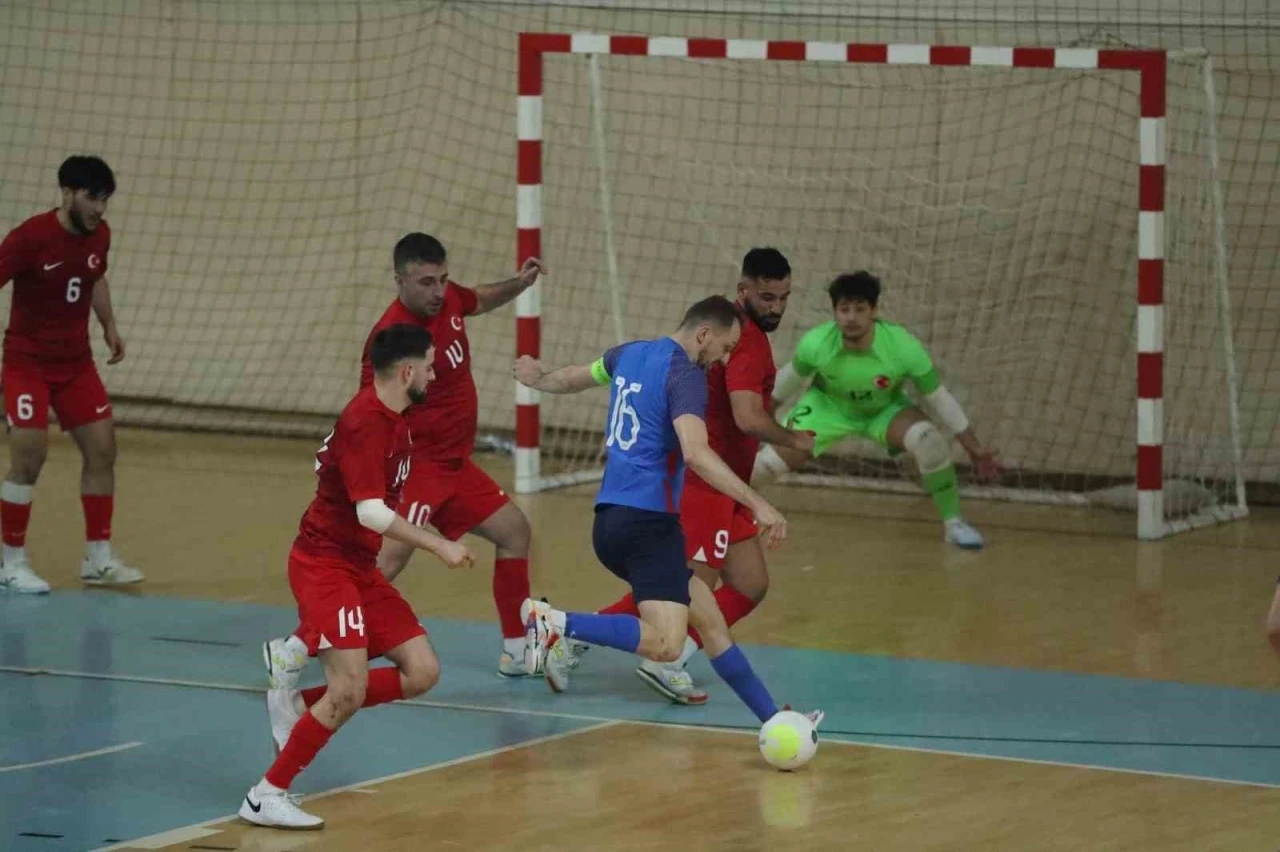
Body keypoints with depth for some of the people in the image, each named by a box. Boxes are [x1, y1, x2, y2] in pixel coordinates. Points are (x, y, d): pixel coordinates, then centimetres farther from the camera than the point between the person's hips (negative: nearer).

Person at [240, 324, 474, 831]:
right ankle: (266, 797, -7)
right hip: (324, 564, -10)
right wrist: (439, 546, -24)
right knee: (349, 689, -18)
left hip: (360, 568, 10)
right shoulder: (365, 422, -20)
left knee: (422, 672, 2)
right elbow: (371, 512, -27)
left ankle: (298, 705, 11)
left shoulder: (392, 420, 10)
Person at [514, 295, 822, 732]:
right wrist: (757, 503, -29)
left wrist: (538, 378, 59)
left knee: (708, 617, 14)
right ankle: (557, 623, -24)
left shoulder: (629, 354, 15)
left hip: (610, 519, 10)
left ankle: (772, 718, 15)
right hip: (647, 521, -10)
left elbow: (572, 378, 35)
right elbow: (695, 452, -26)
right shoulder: (685, 375, -11)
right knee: (666, 644, -22)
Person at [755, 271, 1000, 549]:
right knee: (776, 458, -14)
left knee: (929, 441, -30)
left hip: (886, 410, -1)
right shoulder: (815, 344, -31)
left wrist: (974, 447, -15)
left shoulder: (904, 347, -35)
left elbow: (937, 398, -20)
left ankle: (952, 522, -8)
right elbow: (791, 377, -7)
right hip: (829, 407, 1)